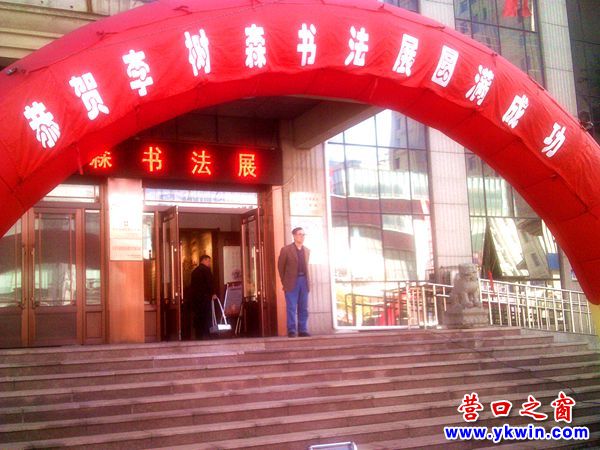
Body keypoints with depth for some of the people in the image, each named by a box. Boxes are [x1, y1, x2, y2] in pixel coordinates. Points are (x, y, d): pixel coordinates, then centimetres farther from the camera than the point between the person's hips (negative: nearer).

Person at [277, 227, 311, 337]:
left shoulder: (307, 251, 12)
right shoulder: (286, 249, -2)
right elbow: (280, 266, 2)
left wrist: (306, 280, 9)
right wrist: (284, 282, 2)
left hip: (304, 281, 4)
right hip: (292, 282, -4)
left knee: (304, 308, 5)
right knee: (291, 308, -3)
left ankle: (303, 330, 11)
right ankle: (292, 331, 1)